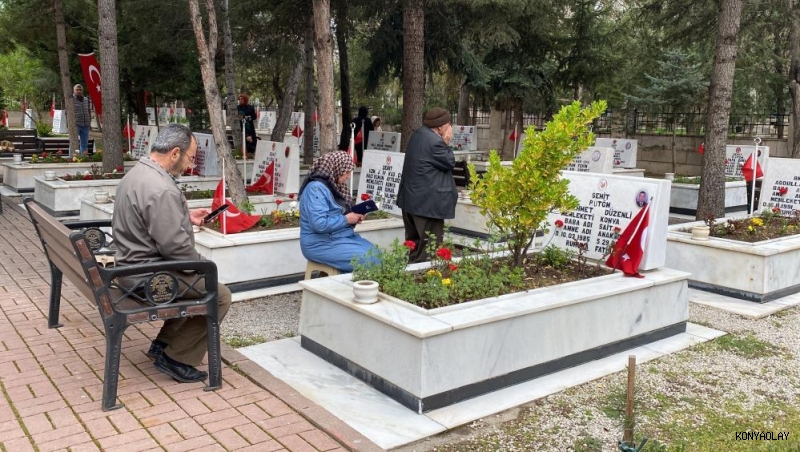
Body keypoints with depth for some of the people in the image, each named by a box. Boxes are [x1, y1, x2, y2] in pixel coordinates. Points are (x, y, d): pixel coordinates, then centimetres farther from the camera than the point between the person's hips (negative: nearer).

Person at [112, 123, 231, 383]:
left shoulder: (138, 173, 7)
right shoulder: (162, 190, -27)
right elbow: (176, 247, -27)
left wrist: (187, 217, 14)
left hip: (133, 265, 11)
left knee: (199, 284, 26)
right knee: (220, 296, -4)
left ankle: (163, 344, 26)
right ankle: (176, 359, 4)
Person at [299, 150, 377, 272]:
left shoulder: (334, 186, 11)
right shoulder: (316, 188, -18)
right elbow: (319, 224, -27)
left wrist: (353, 218, 1)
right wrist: (346, 219, -16)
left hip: (342, 237, 9)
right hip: (321, 244, -9)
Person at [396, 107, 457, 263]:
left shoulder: (418, 133, 10)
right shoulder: (435, 142, -21)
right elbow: (449, 163, -9)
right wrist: (446, 143, -2)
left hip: (410, 196, 10)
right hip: (427, 200, -10)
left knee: (414, 241, 19)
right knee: (430, 244, -1)